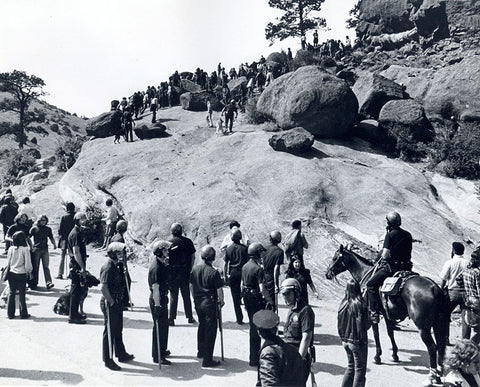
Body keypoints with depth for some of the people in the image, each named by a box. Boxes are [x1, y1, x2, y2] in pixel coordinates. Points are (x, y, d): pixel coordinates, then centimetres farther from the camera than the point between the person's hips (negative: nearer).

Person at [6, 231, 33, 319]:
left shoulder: (11, 248, -4)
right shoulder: (25, 249, -14)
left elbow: (8, 262, 6)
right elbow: (28, 264, -12)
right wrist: (30, 272, 6)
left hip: (11, 273, 3)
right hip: (21, 274, -3)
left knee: (11, 293, 13)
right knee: (22, 294, 5)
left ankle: (10, 314, 17)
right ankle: (23, 314, 11)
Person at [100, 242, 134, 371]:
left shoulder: (116, 266, 11)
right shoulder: (108, 267, -19)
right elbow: (103, 287, -25)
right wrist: (111, 301, -19)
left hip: (117, 303, 10)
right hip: (109, 304, -10)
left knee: (118, 330, 20)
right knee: (109, 331, 0)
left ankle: (121, 354, 34)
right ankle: (107, 360, 11)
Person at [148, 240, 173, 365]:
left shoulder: (162, 265, 8)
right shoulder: (156, 268, -22)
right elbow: (155, 288, -25)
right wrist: (157, 305, -25)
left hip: (162, 298, 10)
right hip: (157, 300, -10)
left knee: (164, 325, 20)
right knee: (159, 327, -2)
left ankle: (162, 350, 35)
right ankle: (157, 356, 8)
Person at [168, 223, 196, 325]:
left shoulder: (169, 242, -6)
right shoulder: (188, 241, 1)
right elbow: (193, 257, 3)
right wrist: (190, 269, 11)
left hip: (173, 272, -2)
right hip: (185, 272, 2)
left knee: (173, 296, 5)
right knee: (186, 295, 13)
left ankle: (172, 318, 5)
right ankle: (190, 317, 19)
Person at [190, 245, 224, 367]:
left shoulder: (195, 269, 0)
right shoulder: (213, 272, -17)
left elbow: (191, 285, 9)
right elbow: (219, 289, -14)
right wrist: (221, 301, 2)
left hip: (198, 302, 6)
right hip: (209, 303, -6)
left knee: (202, 325, 24)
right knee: (210, 330, 1)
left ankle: (200, 351, 38)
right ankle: (207, 359, 3)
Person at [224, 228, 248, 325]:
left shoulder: (229, 248, 0)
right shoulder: (244, 248, -5)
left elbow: (226, 263, 1)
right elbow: (248, 262, -4)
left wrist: (226, 275, 8)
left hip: (232, 273, 1)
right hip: (242, 272, -1)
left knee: (235, 297, 7)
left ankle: (239, 319, 10)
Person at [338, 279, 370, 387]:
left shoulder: (343, 303, -2)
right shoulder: (360, 305, -20)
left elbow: (339, 324, 5)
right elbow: (365, 325, -18)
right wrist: (370, 320, 2)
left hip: (346, 341, 6)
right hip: (358, 342, -6)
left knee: (350, 366, 22)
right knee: (360, 369, 8)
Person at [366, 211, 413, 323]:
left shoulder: (390, 235, -10)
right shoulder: (408, 235, 10)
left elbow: (386, 254, -16)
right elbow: (408, 253, 14)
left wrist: (382, 258, 4)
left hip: (391, 267, -7)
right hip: (406, 267, 7)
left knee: (371, 285, 0)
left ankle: (374, 313, -7)